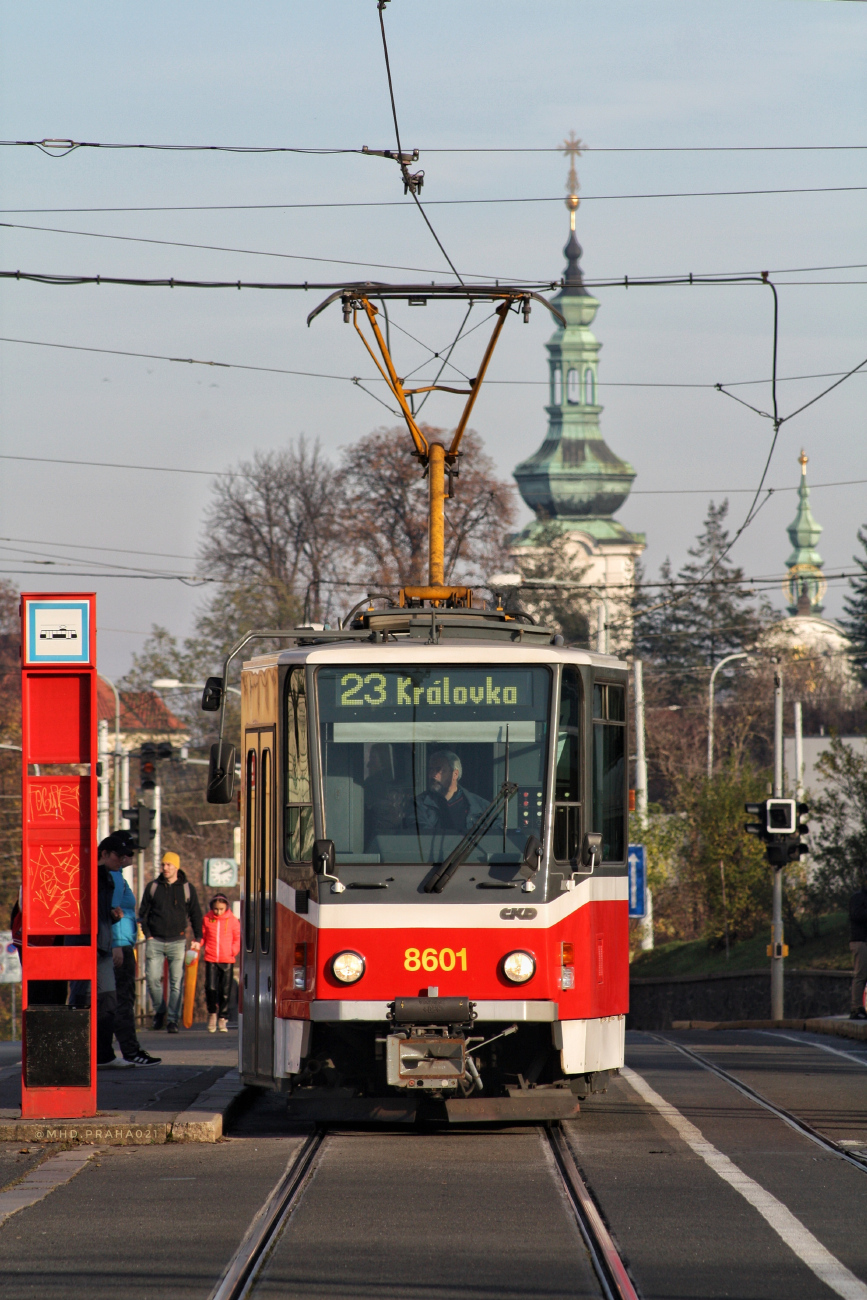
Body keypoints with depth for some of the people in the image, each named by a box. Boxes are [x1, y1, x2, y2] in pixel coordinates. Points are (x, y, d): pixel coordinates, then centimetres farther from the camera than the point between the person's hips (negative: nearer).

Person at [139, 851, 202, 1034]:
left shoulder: (187, 888, 6)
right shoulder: (153, 887, 8)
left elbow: (195, 914, 11)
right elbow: (143, 913, 11)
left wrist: (197, 938, 3)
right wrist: (148, 934, 0)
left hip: (177, 941, -1)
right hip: (155, 941, 1)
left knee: (176, 982, -5)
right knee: (153, 979, -6)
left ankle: (172, 1019, -2)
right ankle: (159, 1011, 16)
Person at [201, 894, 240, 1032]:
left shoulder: (232, 920, 1)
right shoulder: (207, 919, 4)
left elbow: (238, 938, 7)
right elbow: (202, 936, 13)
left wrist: (234, 950, -8)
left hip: (227, 960, 0)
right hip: (211, 959, 0)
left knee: (225, 991, 2)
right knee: (210, 988, -9)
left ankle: (223, 1018, 14)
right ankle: (212, 1013, 14)